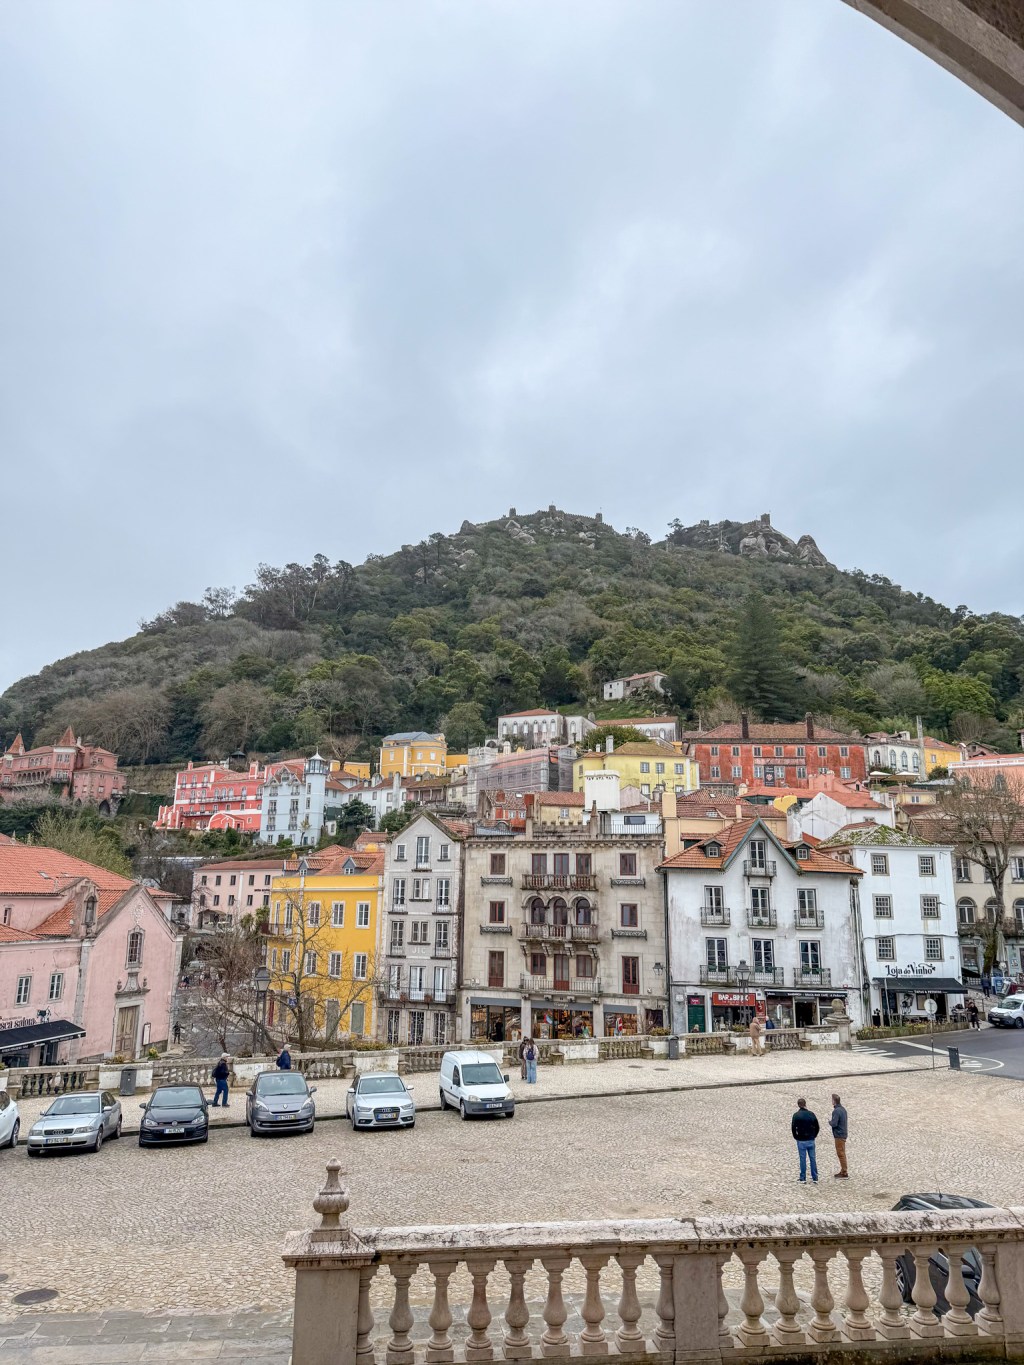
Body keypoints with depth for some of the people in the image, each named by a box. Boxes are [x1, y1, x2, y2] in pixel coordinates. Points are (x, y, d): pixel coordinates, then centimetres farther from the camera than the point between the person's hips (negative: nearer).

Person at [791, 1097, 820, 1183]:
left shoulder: (796, 1115, -9)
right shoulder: (811, 1114, 0)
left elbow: (793, 1128, -9)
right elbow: (817, 1128, 3)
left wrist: (796, 1137, 6)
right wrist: (813, 1136, 13)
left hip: (801, 1141, -2)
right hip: (811, 1140, 3)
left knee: (803, 1159, 3)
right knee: (813, 1159, 9)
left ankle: (803, 1178, 7)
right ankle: (815, 1178, 12)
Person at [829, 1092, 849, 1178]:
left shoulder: (836, 1111, -20)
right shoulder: (843, 1109, 10)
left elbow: (834, 1124, -24)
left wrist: (830, 1121, -4)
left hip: (839, 1135, -10)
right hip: (844, 1134, 10)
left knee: (841, 1154, -4)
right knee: (842, 1153, 17)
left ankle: (844, 1174, -2)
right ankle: (843, 1171, 24)